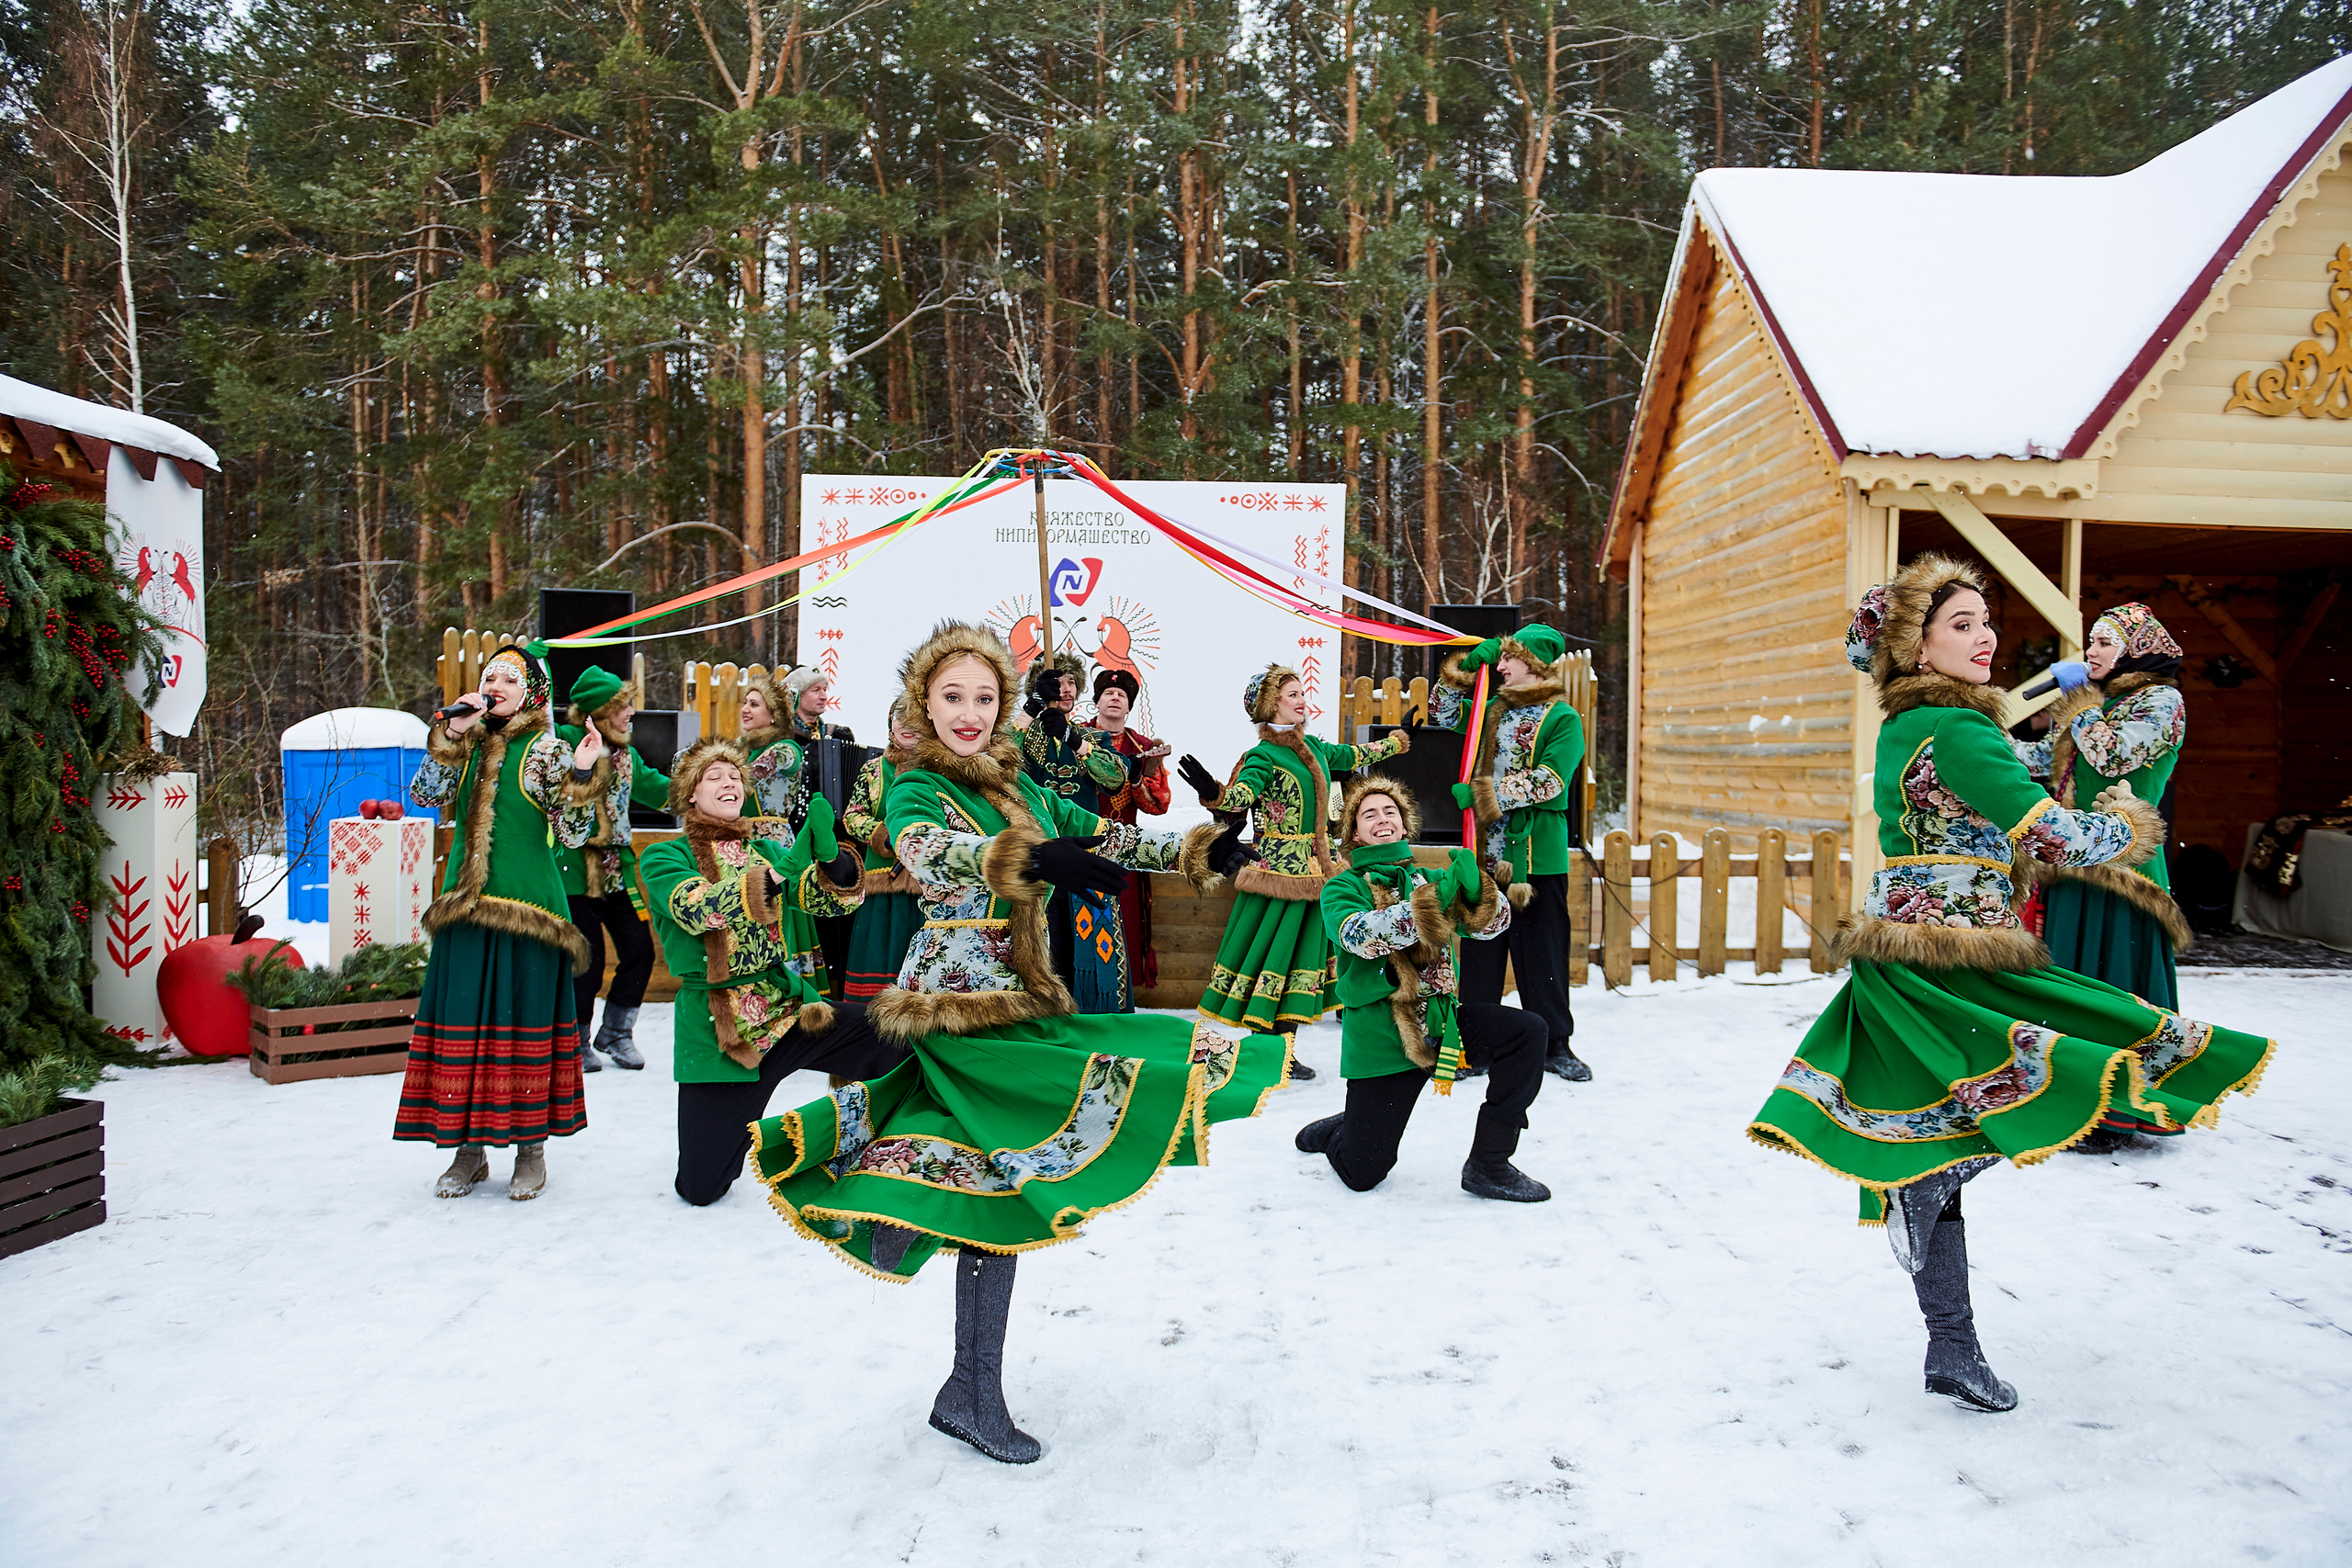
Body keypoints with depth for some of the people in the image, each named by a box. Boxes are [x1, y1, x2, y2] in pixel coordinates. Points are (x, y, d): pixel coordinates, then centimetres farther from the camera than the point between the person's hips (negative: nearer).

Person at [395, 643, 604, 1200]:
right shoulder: (467, 748, 13)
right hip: (467, 906, 4)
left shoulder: (547, 751, 0)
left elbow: (572, 833, -5)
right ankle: (470, 1146, 17)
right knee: (462, 1019, 6)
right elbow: (425, 795, -1)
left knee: (525, 1020, 1)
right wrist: (450, 734, -5)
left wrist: (583, 773, -19)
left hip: (528, 909, -4)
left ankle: (532, 1148, 12)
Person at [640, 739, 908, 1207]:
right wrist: (780, 871, -34)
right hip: (715, 1025, -2)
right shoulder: (664, 858, 1)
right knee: (701, 1188, -3)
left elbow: (832, 898, -3)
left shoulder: (767, 848, 12)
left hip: (789, 1006, 3)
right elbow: (695, 909, -21)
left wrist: (831, 856, -26)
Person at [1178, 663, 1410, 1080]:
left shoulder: (1314, 746, 14)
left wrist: (1396, 741, 46)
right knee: (1272, 951, -8)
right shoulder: (1263, 755, -9)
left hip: (1313, 869, 8)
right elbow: (1241, 794, -26)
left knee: (1302, 951, 7)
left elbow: (1353, 757, 32)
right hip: (1279, 868, -8)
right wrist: (1212, 792, -48)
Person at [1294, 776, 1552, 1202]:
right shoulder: (1342, 888, 0)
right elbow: (1359, 935, -23)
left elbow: (1492, 924, 0)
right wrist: (1435, 899, -30)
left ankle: (1487, 1165, -9)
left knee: (1527, 1031, -21)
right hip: (1381, 1034, -4)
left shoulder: (1427, 879, 12)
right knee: (1362, 1176, -3)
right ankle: (1335, 1133, 37)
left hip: (1440, 1018, 4)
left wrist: (1474, 888, -23)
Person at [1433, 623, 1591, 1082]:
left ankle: (1556, 1044, 14)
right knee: (1480, 953, 7)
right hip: (1486, 852, 5)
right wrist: (1468, 665, 12)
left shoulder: (1563, 718, -5)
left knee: (1541, 954, 2)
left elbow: (1549, 780, -17)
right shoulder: (1495, 710, 14)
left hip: (1538, 855, -5)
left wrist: (1482, 792, -19)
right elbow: (1446, 715, 25)